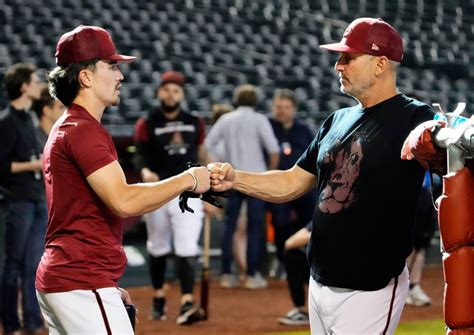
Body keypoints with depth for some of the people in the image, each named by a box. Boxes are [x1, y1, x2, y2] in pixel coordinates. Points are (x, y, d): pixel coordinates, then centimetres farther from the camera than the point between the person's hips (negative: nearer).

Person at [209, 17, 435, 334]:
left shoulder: (415, 118, -11)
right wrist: (234, 178, 1)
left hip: (370, 289, -8)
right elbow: (291, 184, 16)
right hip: (321, 281, 8)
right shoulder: (337, 121, 13)